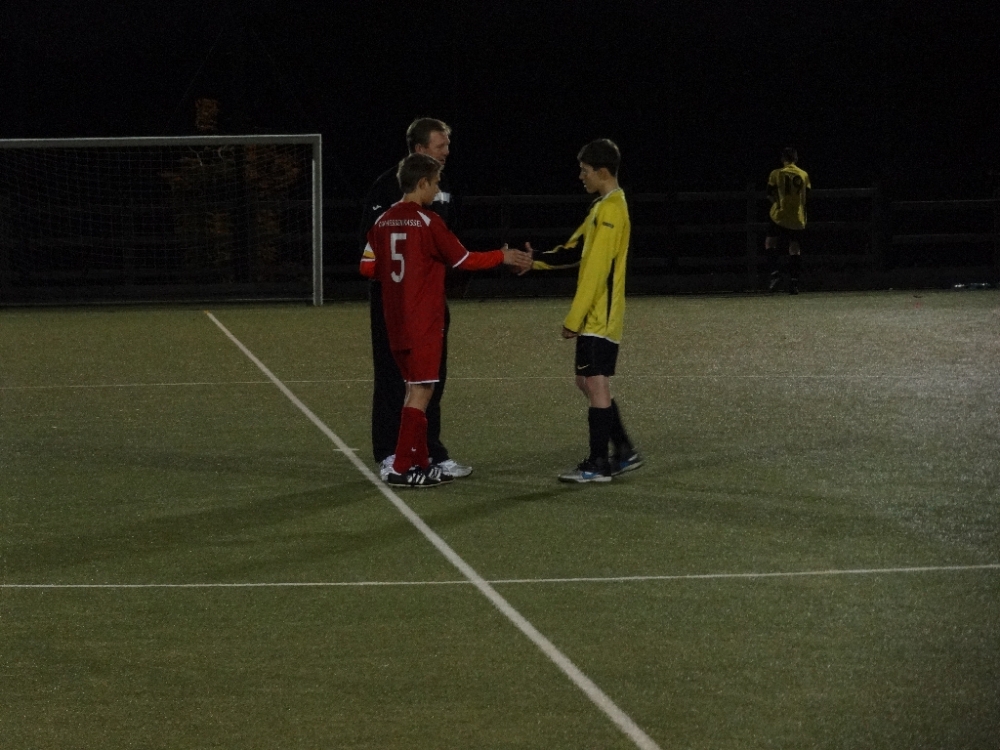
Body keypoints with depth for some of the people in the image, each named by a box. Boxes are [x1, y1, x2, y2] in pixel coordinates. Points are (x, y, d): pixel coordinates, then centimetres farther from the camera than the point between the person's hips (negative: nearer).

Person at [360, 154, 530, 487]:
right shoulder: (428, 222, -13)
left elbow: (368, 268, 9)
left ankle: (420, 463, 18)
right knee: (420, 391, -4)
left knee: (416, 389, 15)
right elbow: (463, 260, -6)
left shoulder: (383, 222, 6)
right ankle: (402, 468, -6)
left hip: (396, 322, 7)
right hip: (423, 323, -7)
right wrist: (503, 257, 6)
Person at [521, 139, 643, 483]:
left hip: (601, 316, -10)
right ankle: (625, 452, 20)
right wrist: (536, 259, 5)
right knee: (588, 382, 13)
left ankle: (597, 465, -1)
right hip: (594, 316, 10)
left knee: (596, 383, -6)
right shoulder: (603, 206, 15)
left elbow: (596, 269, -20)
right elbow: (574, 251, 18)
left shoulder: (611, 209, -17)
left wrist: (574, 318, -19)